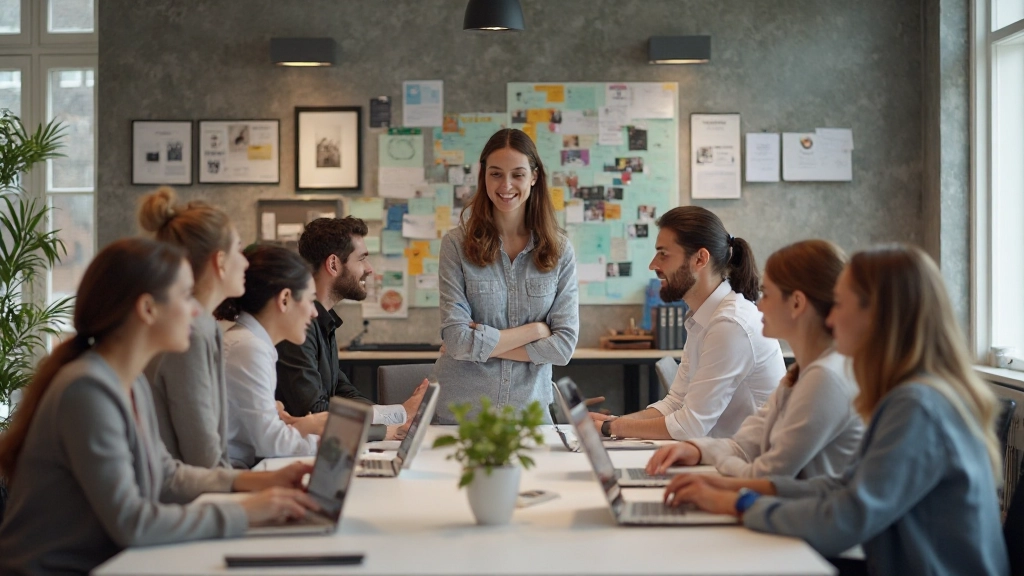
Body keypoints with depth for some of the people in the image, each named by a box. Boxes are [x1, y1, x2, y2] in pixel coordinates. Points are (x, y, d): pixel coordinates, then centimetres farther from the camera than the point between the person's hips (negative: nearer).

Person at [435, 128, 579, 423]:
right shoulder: (456, 244, -6)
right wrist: (535, 330, -9)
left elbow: (564, 345, -7)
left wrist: (484, 344, -12)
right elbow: (458, 340, -14)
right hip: (459, 413, -1)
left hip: (530, 409, 1)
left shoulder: (560, 250, -1)